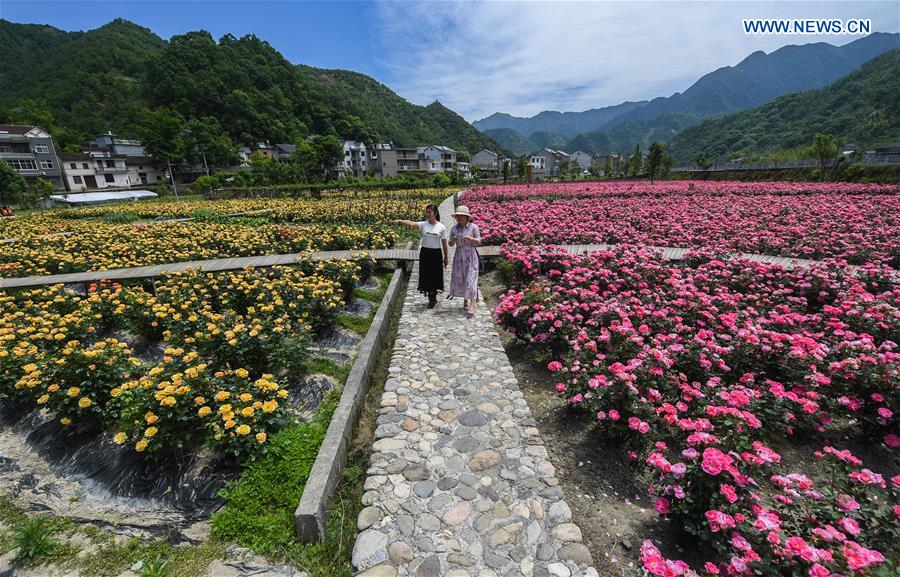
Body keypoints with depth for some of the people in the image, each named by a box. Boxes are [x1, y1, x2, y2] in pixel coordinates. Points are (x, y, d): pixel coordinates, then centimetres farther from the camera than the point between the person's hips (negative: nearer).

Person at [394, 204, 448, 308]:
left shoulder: (441, 227, -3)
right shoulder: (423, 224, -3)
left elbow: (444, 244, 1)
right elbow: (412, 223, -22)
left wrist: (445, 257, 3)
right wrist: (400, 221, -40)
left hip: (436, 253, -1)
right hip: (425, 253, 2)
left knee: (435, 275, 5)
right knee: (426, 275, 6)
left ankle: (433, 297, 22)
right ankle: (431, 298, 21)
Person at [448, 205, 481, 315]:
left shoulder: (473, 227, -8)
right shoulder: (454, 228, 2)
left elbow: (478, 241, -3)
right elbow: (451, 244, 7)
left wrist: (470, 238, -22)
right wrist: (453, 240, -16)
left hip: (471, 256, -4)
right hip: (459, 256, 4)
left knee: (471, 279, -9)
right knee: (459, 278, 6)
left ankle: (472, 306, -9)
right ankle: (465, 300, 26)